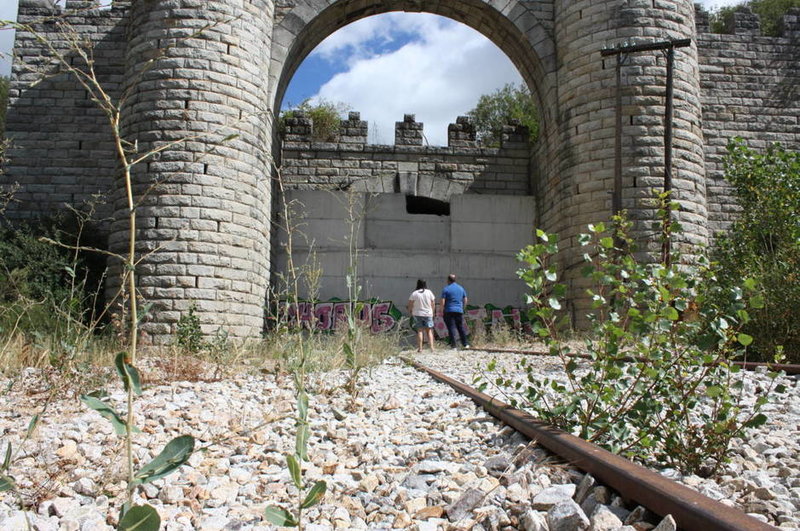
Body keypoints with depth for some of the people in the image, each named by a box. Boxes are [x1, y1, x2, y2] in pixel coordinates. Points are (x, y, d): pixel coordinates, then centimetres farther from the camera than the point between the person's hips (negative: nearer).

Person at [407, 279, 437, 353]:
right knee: (429, 331, 8)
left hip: (417, 314, -1)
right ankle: (432, 347, -2)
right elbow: (433, 304, 2)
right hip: (428, 314, 1)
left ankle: (420, 348, 0)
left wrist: (410, 312, 15)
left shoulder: (414, 293, -6)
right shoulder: (429, 292, -1)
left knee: (420, 331, 4)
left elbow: (410, 305, -3)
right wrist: (432, 312, 18)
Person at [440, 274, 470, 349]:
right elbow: (465, 300, 15)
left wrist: (442, 311, -4)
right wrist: (462, 308, 24)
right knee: (461, 327, 13)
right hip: (459, 311, 4)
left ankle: (454, 345, -5)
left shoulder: (446, 289, -5)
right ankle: (465, 344, 16)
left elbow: (443, 302, -10)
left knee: (451, 328, -3)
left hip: (449, 311, -4)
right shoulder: (461, 288, 11)